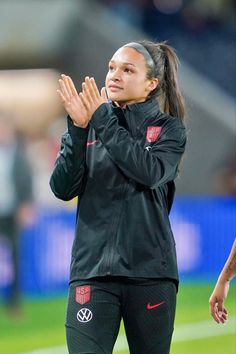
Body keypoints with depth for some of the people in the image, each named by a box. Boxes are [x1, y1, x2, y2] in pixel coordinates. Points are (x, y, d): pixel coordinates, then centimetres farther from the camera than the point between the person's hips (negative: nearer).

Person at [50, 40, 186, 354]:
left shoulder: (169, 128, 6)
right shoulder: (88, 127, 10)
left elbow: (151, 172, -14)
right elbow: (62, 188, -2)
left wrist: (102, 122, -13)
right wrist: (79, 129, -13)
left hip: (150, 269, 0)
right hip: (93, 268, 0)